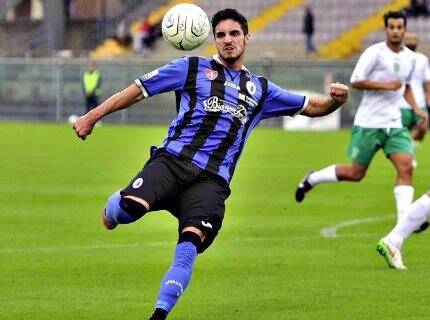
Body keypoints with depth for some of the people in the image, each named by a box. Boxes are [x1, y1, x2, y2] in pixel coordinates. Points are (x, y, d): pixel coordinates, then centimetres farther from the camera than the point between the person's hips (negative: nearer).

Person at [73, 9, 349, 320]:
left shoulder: (260, 89, 24)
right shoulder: (193, 68, 15)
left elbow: (311, 107, 28)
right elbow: (138, 90, 14)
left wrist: (334, 100, 5)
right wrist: (92, 116, 7)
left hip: (211, 180, 2)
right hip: (171, 161, -2)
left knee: (188, 249, -24)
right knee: (131, 208, -31)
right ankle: (113, 209, 7)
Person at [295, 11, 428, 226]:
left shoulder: (410, 57, 9)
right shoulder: (374, 53, -10)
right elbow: (355, 82, -13)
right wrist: (385, 85, -19)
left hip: (394, 124, 5)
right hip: (368, 124, -5)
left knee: (406, 167, -14)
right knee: (356, 173, 1)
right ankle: (311, 180, 26)